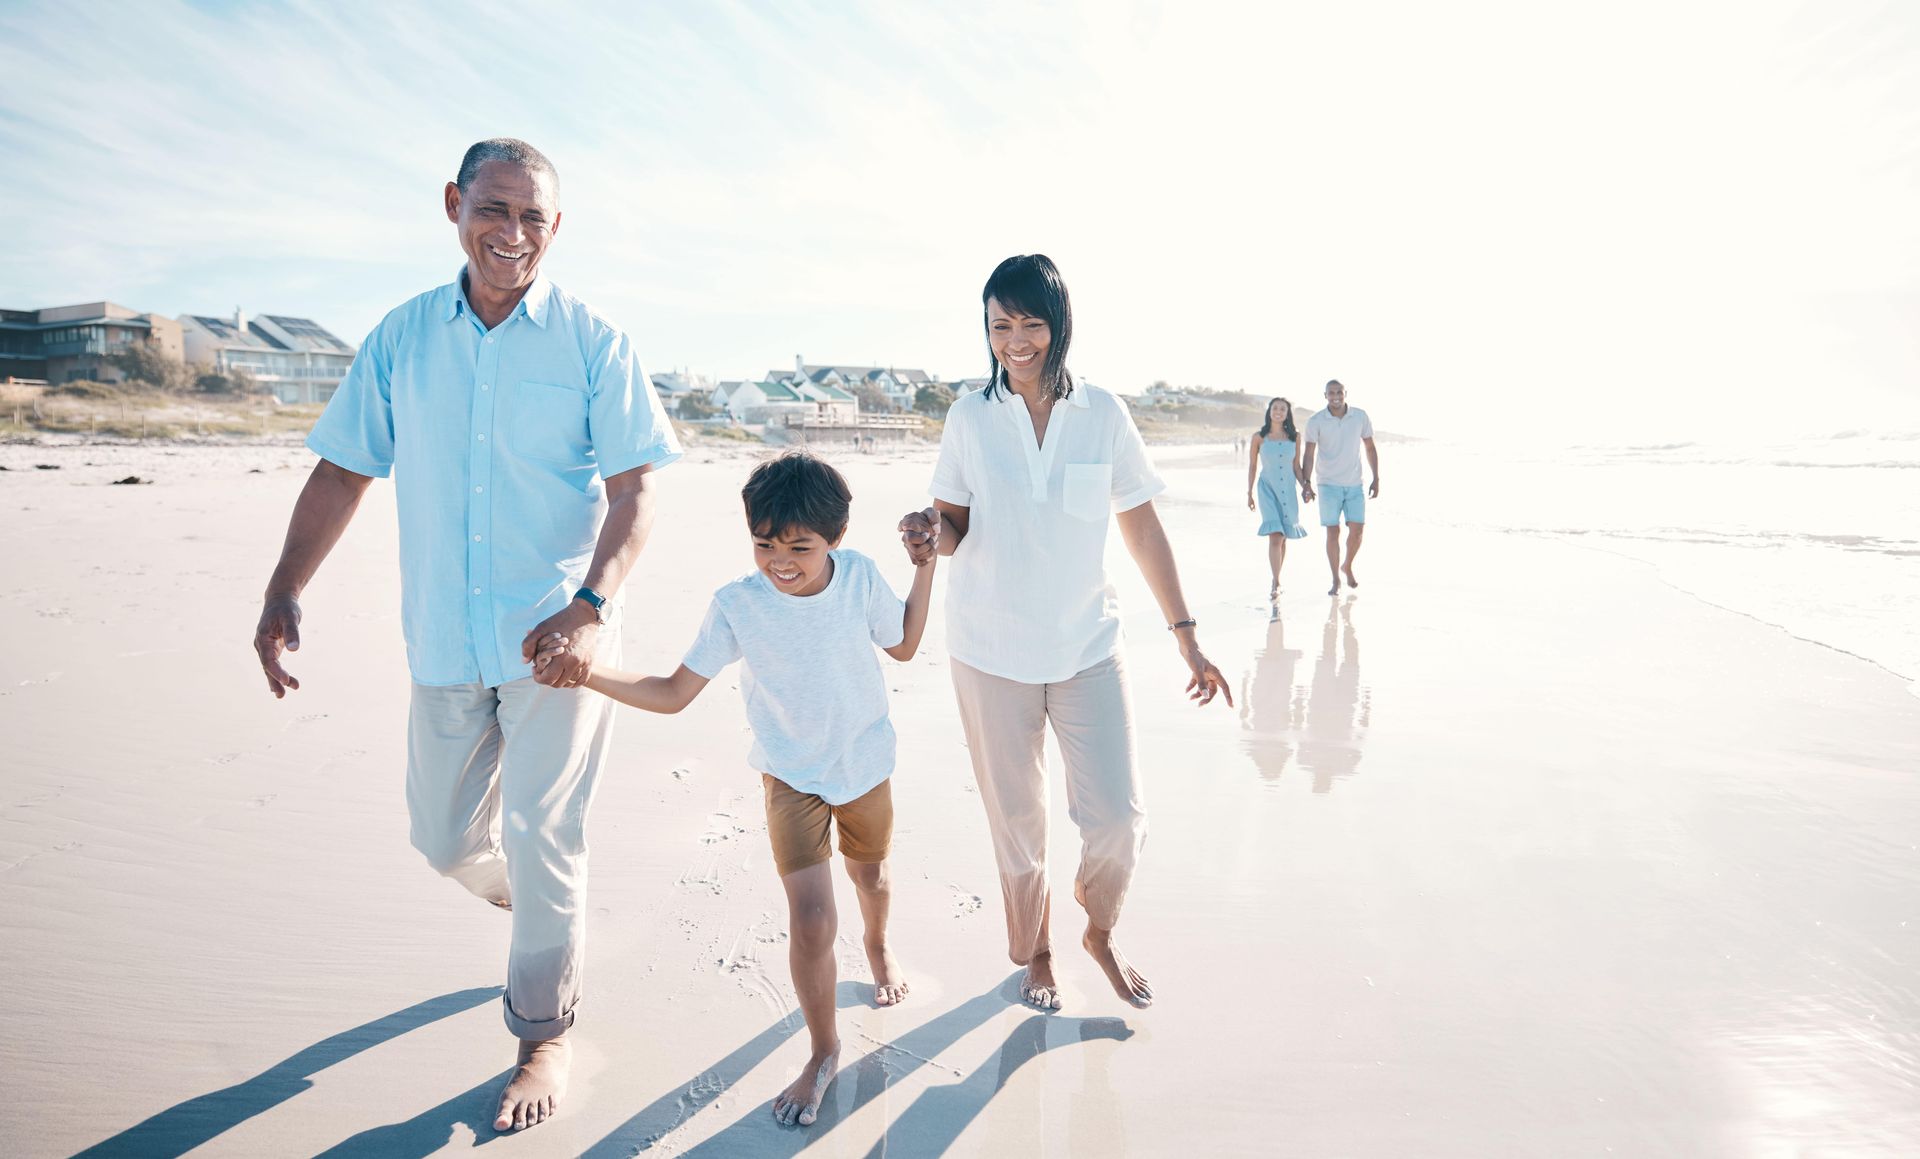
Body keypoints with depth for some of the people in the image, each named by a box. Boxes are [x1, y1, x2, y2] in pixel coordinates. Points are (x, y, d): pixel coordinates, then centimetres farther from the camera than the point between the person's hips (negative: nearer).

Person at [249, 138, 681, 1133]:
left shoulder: (593, 343, -5)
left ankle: (544, 1033, 21)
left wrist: (591, 607, -23)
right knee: (445, 837, 15)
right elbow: (342, 471, 8)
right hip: (444, 639, 4)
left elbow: (633, 493, -9)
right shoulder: (401, 337, 5)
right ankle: (539, 915, 47)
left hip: (555, 637, -4)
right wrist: (283, 593, -3)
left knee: (539, 837, 0)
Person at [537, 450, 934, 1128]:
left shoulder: (860, 576, -18)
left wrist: (926, 565, -9)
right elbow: (672, 694, -18)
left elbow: (903, 646, -1)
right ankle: (823, 1052, 17)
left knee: (870, 877, 26)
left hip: (865, 762, 2)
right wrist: (584, 671, -30)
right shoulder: (737, 605, -22)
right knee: (811, 922, -9)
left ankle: (877, 946, 62)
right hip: (793, 776, -2)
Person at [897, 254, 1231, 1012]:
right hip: (992, 650, 0)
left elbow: (1142, 528, 3)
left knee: (1118, 816, -2)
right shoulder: (970, 418, -2)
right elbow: (953, 524, 1)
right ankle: (1033, 951, 38)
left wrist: (1186, 636, 4)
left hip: (1088, 644, 0)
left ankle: (1101, 932, 30)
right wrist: (931, 534, -24)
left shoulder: (1102, 414, -2)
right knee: (1016, 820, 11)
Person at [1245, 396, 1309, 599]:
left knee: (1283, 538, 9)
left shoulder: (1294, 437, 4)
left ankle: (1276, 580, 22)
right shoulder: (1259, 437, -1)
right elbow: (1252, 466, 5)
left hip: (1288, 490, 3)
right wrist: (1249, 493, 6)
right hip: (1267, 489, -3)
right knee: (1275, 536, -17)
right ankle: (1276, 583, -15)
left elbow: (1296, 466, 10)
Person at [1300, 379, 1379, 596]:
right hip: (1328, 485, -2)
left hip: (1354, 484, 2)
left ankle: (1348, 567, 26)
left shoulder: (1360, 416, 0)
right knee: (1333, 532, -3)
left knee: (1357, 530, -2)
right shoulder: (1315, 422, -7)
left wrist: (1376, 479, 4)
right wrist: (1306, 484, -20)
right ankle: (1336, 581, 9)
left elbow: (1370, 448, 8)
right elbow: (1309, 455, -9)